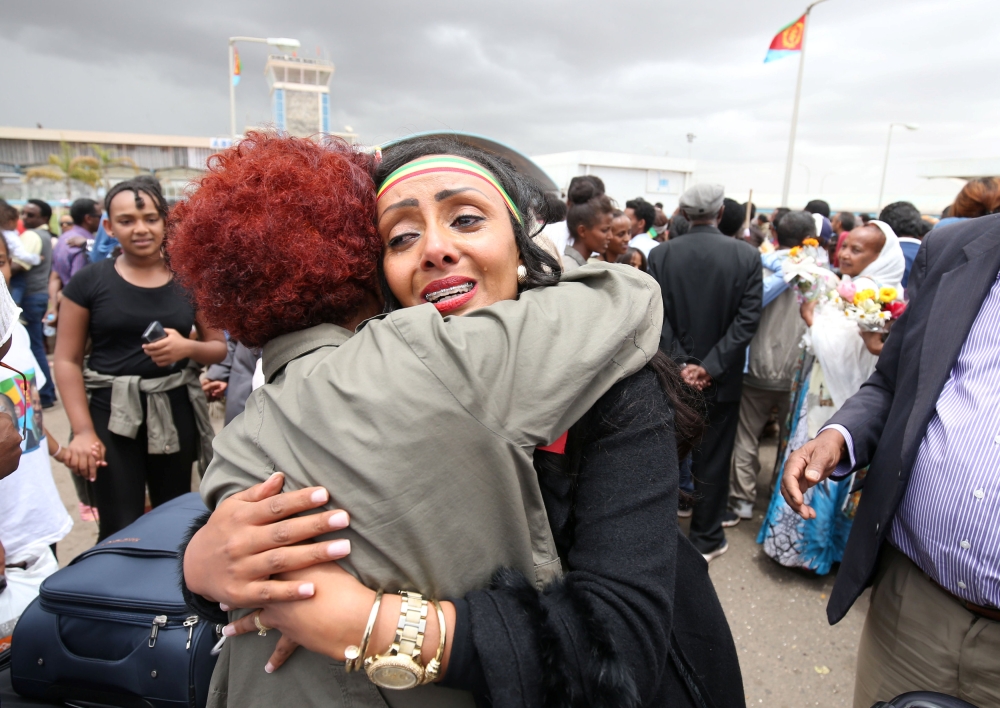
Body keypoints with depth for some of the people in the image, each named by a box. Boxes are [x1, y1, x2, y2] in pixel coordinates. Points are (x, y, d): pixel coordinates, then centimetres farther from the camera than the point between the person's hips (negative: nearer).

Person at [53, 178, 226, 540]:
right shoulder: (89, 281, -2)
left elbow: (219, 347, 7)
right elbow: (68, 360, -1)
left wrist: (187, 347, -15)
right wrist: (83, 430, -10)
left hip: (176, 410, 2)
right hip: (112, 413, -1)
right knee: (120, 531, 1)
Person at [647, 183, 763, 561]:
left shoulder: (660, 255, -7)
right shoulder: (747, 255, -7)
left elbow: (657, 318, -11)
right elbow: (747, 319, -12)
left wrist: (681, 364, -10)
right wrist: (711, 367, -12)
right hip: (722, 379, -1)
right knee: (713, 459, 12)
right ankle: (706, 539, 26)